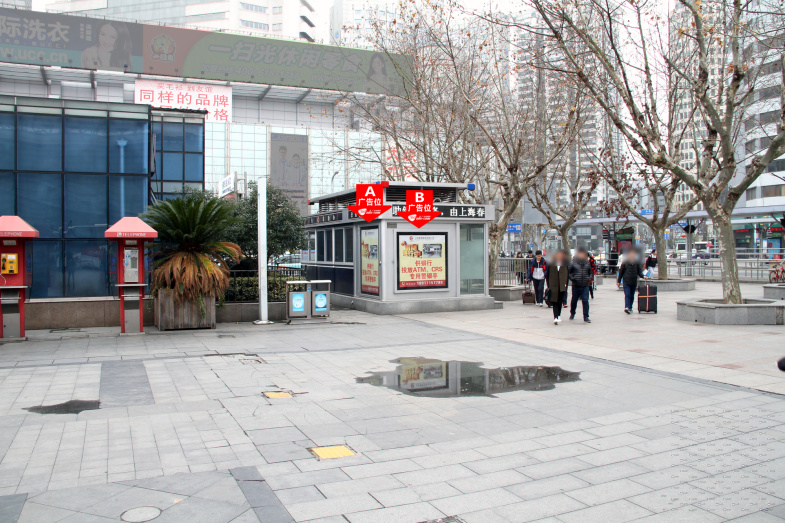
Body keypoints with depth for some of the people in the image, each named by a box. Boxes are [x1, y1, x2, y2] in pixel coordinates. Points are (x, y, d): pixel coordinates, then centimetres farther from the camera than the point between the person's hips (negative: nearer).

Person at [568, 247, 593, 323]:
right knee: (574, 300, 12)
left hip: (585, 286, 1)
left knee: (585, 301, -7)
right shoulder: (573, 263, -3)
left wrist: (589, 278, 4)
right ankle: (572, 314, 33)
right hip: (576, 285, -1)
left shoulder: (587, 263, 8)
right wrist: (572, 278, -10)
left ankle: (586, 317, -4)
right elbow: (568, 272, 3)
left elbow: (590, 272, 21)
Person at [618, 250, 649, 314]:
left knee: (632, 296, 10)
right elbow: (621, 272, 4)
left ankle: (630, 308, 20)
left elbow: (639, 272, 9)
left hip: (634, 282, 3)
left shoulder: (637, 263, 6)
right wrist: (619, 281, 5)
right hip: (626, 282, -3)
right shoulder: (625, 262, -1)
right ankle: (627, 307, -22)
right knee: (627, 295, -14)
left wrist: (643, 276, -11)